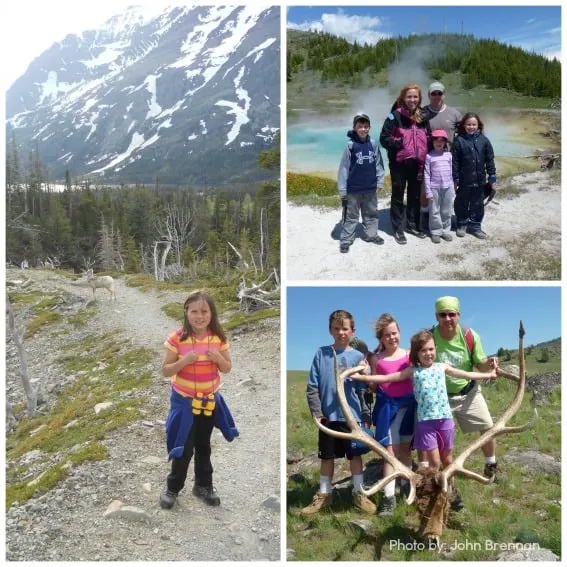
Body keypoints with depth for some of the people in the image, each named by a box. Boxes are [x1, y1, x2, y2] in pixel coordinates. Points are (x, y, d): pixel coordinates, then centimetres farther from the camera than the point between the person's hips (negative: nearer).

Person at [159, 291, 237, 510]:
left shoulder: (219, 338, -8)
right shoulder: (177, 339, -16)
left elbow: (227, 368, 1)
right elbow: (166, 370, -12)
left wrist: (219, 358, -20)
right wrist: (184, 361, -29)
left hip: (209, 400, 3)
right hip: (184, 401, -3)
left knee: (203, 446, 20)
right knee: (183, 448, 5)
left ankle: (203, 485, 37)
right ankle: (173, 487, 27)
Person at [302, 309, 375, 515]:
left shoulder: (358, 357, -1)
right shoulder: (321, 353, 0)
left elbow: (363, 390, 1)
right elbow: (312, 386, -1)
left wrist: (366, 415, -1)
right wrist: (317, 412, -7)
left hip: (352, 415, -1)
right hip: (328, 415, 1)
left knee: (355, 455, 10)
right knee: (327, 456, 13)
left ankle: (359, 493, 24)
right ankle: (324, 494, 26)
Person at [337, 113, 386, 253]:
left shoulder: (373, 144, -3)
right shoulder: (350, 145, -12)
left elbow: (378, 164, 6)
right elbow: (343, 167, -10)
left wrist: (380, 181, 4)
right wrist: (342, 189, -11)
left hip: (370, 188, 3)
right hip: (353, 189, -3)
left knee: (371, 213, 17)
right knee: (351, 215, 7)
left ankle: (371, 234, 33)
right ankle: (346, 239, 15)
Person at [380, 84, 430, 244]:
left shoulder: (423, 117, 6)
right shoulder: (395, 116, -10)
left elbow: (428, 138, 16)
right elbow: (384, 138, -10)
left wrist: (424, 160, 6)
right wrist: (398, 143, -24)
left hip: (417, 163, 5)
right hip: (399, 163, -5)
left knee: (415, 195, 15)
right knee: (398, 196, 6)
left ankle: (412, 225, 30)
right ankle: (398, 229, 15)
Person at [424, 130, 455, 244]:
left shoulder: (448, 155, 5)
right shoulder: (429, 156, -4)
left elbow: (451, 173, 10)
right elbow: (426, 174, -5)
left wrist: (453, 189, 9)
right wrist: (428, 191, -9)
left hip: (447, 187, 3)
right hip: (434, 187, -3)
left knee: (447, 211, 10)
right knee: (435, 211, 3)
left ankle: (446, 230, 21)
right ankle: (435, 232, 12)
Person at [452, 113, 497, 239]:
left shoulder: (483, 140, -1)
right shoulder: (459, 140, -7)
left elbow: (490, 159, 3)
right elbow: (454, 161, -6)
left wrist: (492, 176, 2)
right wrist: (455, 179, -8)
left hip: (479, 180, 2)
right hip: (464, 180, -2)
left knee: (478, 204, 11)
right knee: (462, 203, 12)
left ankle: (475, 226, 23)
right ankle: (462, 224, 28)